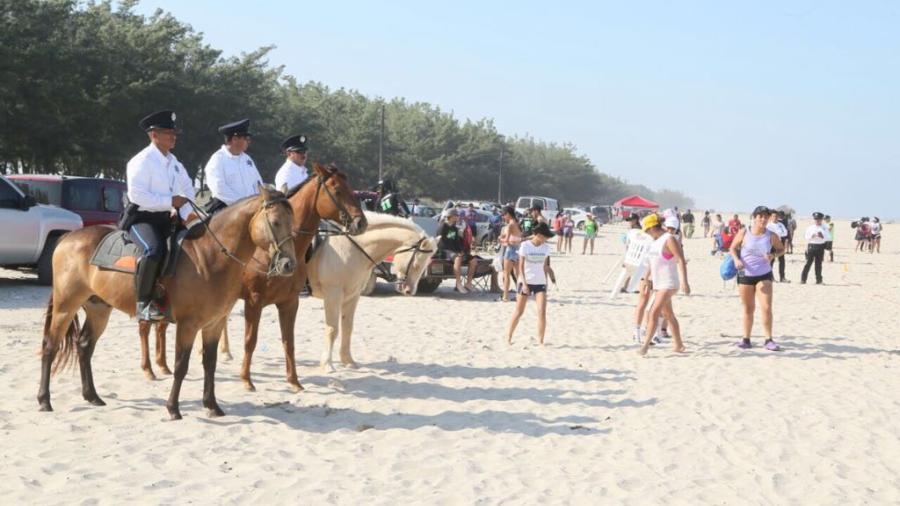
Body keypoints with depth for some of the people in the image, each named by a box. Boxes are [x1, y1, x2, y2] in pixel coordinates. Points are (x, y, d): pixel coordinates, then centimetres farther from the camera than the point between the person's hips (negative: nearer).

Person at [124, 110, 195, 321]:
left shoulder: (172, 161, 14)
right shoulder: (142, 161, -11)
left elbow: (187, 188, 20)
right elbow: (137, 195, -21)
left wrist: (186, 214, 2)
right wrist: (170, 201, -18)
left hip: (164, 218, 9)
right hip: (141, 217, -9)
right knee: (154, 251, -35)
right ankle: (144, 302, -24)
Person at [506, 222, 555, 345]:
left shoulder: (546, 247, 3)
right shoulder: (525, 245, -9)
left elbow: (545, 266, 12)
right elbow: (521, 266, -9)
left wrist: (546, 282, 13)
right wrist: (524, 283, -16)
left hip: (540, 282, 3)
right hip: (525, 282, -3)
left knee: (542, 312, -9)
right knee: (519, 312, 4)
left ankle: (540, 340, -3)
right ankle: (508, 337, 19)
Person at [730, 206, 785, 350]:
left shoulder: (771, 236, -5)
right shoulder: (744, 233, -7)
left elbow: (781, 249, 10)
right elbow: (733, 248, 4)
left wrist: (773, 255, -12)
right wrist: (736, 259, -15)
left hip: (764, 275, 0)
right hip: (745, 275, 0)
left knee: (766, 308, -10)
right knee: (748, 309, 10)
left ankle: (769, 340, -3)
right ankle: (746, 339, 21)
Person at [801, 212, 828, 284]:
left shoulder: (824, 228, 8)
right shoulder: (810, 227, 8)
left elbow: (826, 238, 0)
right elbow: (806, 236, 2)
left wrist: (822, 236, -19)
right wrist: (812, 236, -17)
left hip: (820, 246, 1)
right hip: (811, 245, -1)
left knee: (818, 264, 3)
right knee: (808, 263, -5)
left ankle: (818, 280, 9)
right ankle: (803, 279, -4)